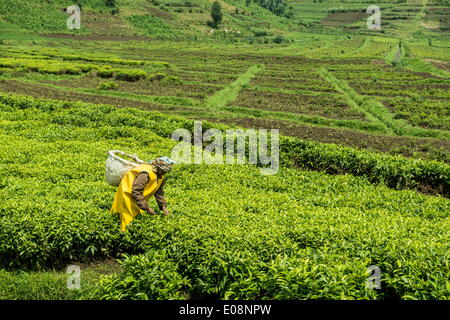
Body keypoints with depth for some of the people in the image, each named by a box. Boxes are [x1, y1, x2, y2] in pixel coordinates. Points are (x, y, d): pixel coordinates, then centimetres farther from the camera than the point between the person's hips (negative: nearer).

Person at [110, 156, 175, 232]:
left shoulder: (161, 175, -5)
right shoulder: (145, 174, -35)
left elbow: (159, 192, 7)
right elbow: (136, 192, -33)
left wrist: (163, 206, -2)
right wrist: (147, 208, -30)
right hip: (128, 192, -9)